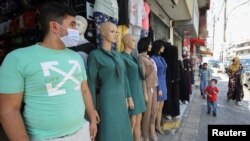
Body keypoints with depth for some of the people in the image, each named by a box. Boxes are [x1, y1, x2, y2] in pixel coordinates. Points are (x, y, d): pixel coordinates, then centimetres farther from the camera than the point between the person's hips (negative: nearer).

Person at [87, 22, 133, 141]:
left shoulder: (117, 55, 10)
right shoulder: (95, 55, -9)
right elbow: (91, 82, -10)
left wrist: (128, 96, 12)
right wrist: (93, 108, -10)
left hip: (121, 100, 7)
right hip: (107, 101, -6)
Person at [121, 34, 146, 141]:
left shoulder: (132, 57, 13)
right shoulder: (122, 57, -13)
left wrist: (139, 92, 17)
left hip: (137, 91, 9)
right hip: (130, 92, -9)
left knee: (138, 120, 15)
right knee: (132, 122, 1)